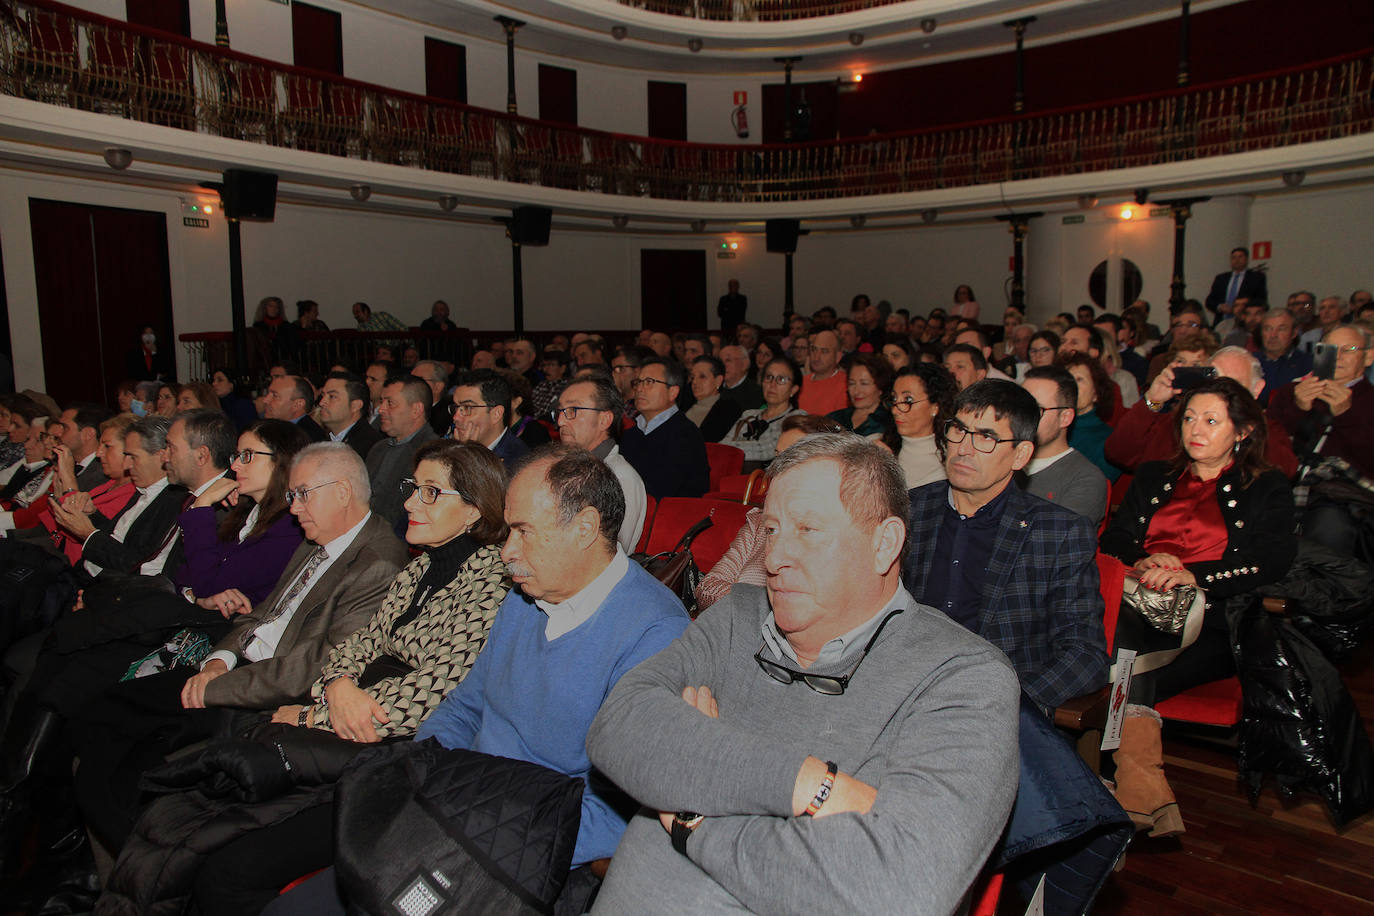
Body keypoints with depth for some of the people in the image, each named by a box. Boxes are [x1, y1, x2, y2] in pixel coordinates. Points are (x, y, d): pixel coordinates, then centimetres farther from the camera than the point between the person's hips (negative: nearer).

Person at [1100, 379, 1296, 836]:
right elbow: (1113, 540, 17)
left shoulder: (1267, 488, 17)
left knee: (1129, 679, -34)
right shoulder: (1153, 478, 27)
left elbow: (1273, 559, -1)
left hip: (1210, 627, -3)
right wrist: (1143, 562, -8)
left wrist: (1193, 575, -19)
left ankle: (1134, 805, -32)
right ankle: (1151, 803, -37)